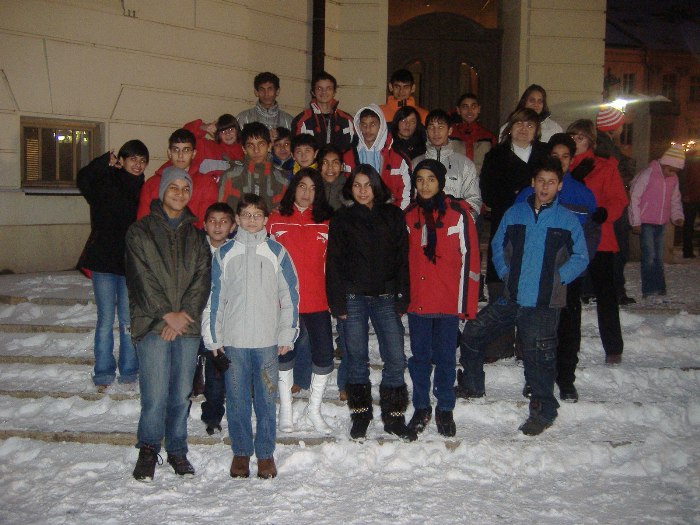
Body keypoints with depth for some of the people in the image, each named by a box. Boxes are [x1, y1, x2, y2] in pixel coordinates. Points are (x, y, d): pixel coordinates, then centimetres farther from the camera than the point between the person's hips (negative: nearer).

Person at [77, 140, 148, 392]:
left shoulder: (142, 189, 11)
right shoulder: (105, 182, 1)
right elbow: (83, 179, -19)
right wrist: (106, 161, -27)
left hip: (130, 262, 3)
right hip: (104, 260, -3)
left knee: (129, 319, 6)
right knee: (106, 319, 0)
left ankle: (129, 371, 16)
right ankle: (103, 373, 11)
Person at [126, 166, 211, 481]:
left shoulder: (195, 235, 16)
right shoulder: (141, 231, 5)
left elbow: (202, 278, 6)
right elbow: (142, 278, -4)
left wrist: (185, 313, -7)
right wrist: (166, 314, -11)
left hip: (187, 323, 3)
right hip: (152, 324, -3)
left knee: (182, 393, 5)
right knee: (155, 393, -8)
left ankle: (177, 450, 19)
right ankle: (149, 449, 10)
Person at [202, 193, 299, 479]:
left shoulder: (276, 252, 4)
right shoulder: (225, 253, 6)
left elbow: (290, 296, 5)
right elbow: (214, 297, 7)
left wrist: (287, 336, 1)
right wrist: (213, 338, 4)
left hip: (268, 341, -1)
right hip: (233, 340, 1)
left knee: (266, 400, 4)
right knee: (237, 400, 6)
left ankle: (265, 454, 16)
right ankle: (241, 452, 20)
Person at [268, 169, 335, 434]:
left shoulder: (325, 221, 6)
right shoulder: (277, 219, 3)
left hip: (317, 300, 1)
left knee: (324, 355, 2)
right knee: (285, 353, 10)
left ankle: (314, 409, 23)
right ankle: (285, 411, 26)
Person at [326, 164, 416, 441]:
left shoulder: (393, 216, 10)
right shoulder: (342, 219, 7)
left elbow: (402, 258, 6)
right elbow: (334, 262, 4)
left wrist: (401, 299, -1)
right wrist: (338, 303, -4)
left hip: (386, 298, 1)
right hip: (353, 299, 0)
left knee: (396, 359, -3)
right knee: (357, 360, 5)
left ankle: (393, 417, 11)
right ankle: (360, 415, 19)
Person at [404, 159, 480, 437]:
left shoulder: (458, 212, -3)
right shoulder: (409, 215, 8)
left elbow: (469, 257, -4)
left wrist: (466, 302, -7)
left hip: (448, 300, -3)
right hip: (417, 300, 3)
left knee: (445, 357, 7)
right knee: (419, 356, 10)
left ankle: (445, 409, 22)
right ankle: (421, 407, 25)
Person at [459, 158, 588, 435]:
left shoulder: (568, 220, 0)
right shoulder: (514, 213, 6)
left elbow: (580, 258, 3)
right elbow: (498, 245, 15)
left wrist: (556, 279, -8)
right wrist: (505, 273, 2)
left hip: (544, 303, -3)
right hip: (510, 298, 4)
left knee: (538, 355, 2)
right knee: (471, 334, 7)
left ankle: (543, 410, 22)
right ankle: (473, 387, 30)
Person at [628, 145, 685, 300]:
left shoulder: (674, 178, 8)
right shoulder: (648, 174, -11)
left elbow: (675, 200, 19)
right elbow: (634, 197, -10)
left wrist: (677, 216, 1)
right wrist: (635, 222, -10)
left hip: (661, 224, 6)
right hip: (646, 223, -6)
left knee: (658, 258, 11)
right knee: (649, 257, -9)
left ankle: (659, 289, 18)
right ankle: (649, 291, -5)